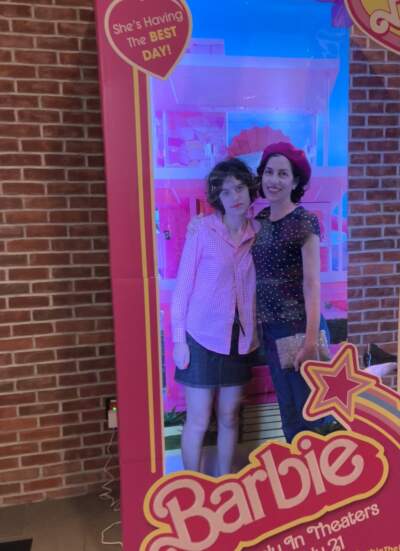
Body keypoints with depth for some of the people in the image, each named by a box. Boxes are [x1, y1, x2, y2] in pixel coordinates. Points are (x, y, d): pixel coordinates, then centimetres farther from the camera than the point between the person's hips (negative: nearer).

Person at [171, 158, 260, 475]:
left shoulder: (257, 233, 3)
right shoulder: (202, 230, -8)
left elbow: (252, 287, 10)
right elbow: (183, 286, -7)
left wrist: (253, 333, 5)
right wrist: (179, 338, -9)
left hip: (239, 339, 4)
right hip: (202, 338, -4)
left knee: (229, 417, 15)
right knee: (198, 421, 4)